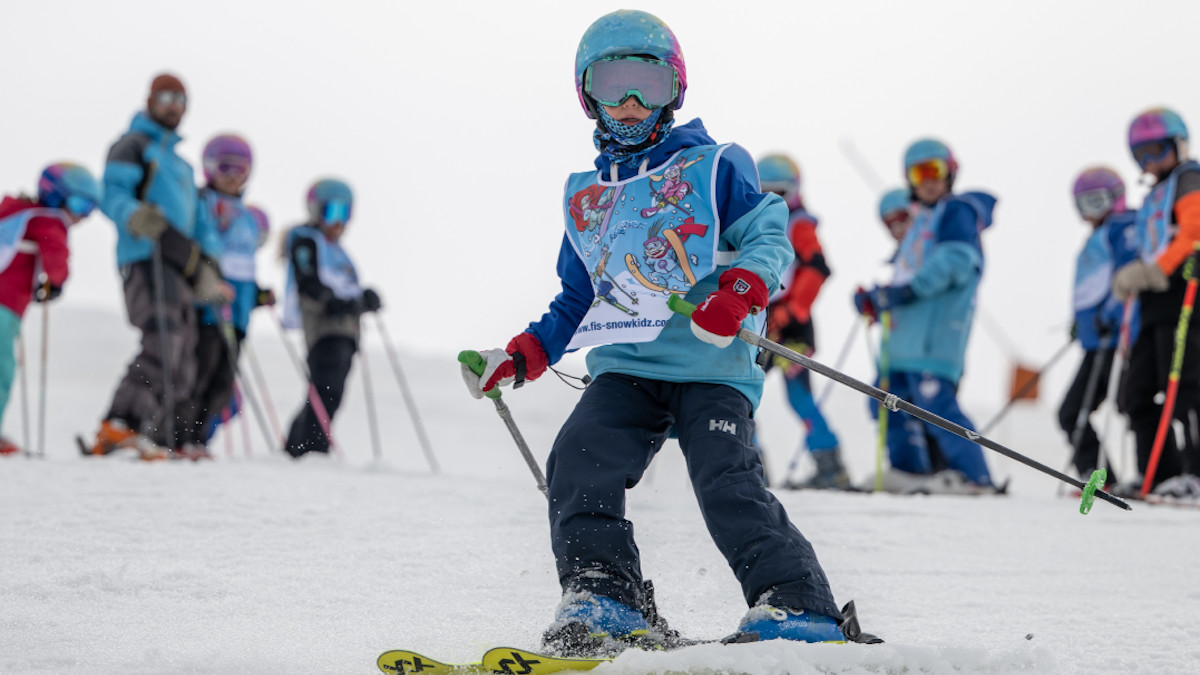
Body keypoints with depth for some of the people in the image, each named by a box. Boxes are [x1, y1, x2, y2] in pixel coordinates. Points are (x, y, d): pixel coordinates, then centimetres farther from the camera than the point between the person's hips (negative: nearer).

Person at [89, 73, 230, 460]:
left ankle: (174, 442, 8)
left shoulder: (178, 161, 30)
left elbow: (196, 219, 29)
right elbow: (111, 195, -11)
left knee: (182, 359, 6)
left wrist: (208, 265, 15)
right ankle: (120, 425, -29)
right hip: (146, 259, -9)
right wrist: (138, 218, -31)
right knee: (162, 346, -24)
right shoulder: (133, 146, 3)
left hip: (180, 264, 9)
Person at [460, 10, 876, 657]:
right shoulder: (585, 194, 25)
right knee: (578, 464, -19)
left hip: (711, 366, -4)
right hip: (624, 367, 4)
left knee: (728, 484, -20)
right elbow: (578, 300, 31)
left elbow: (768, 235, 0)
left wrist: (738, 292, -21)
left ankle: (798, 606, -16)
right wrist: (521, 356, 19)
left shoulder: (712, 166, 9)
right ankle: (603, 602, -18)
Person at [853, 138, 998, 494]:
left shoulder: (957, 211, -3)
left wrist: (908, 290, -23)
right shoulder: (922, 221, 26)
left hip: (936, 330, -10)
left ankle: (974, 475, -17)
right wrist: (877, 297, 11)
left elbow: (956, 260, -19)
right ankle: (910, 470, 22)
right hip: (908, 331, 10)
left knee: (934, 402, -18)